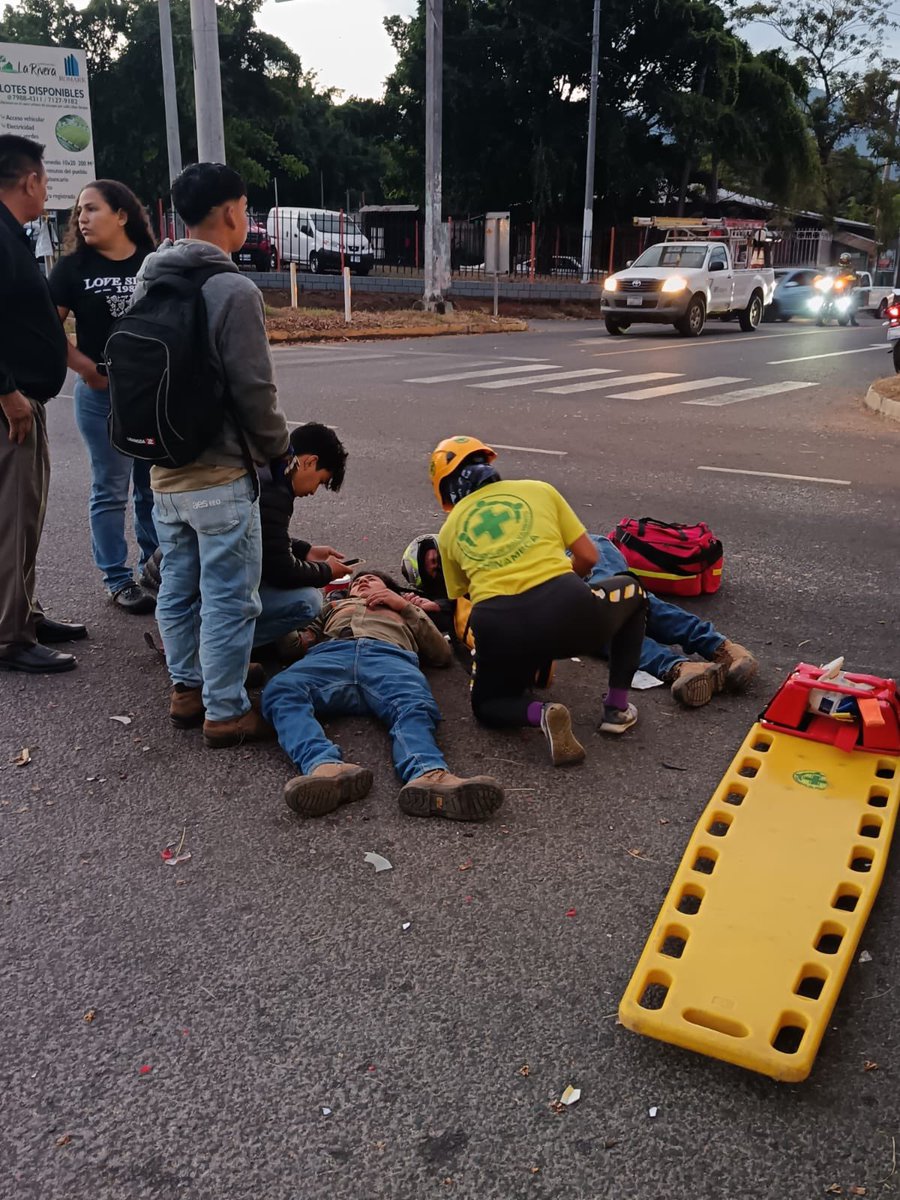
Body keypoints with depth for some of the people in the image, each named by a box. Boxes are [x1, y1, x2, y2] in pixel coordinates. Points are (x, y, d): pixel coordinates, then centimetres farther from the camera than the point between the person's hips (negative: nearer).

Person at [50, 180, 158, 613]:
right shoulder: (74, 266, -1)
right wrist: (85, 367, -12)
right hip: (101, 393, -2)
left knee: (156, 486, 11)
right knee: (111, 490, 3)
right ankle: (119, 579, 12)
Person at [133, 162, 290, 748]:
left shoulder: (149, 284, 9)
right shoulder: (234, 290, -16)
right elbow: (254, 390, -16)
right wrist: (277, 446, 1)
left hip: (164, 470, 8)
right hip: (219, 474, -8)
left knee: (179, 589, 17)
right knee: (229, 597, 1)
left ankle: (187, 689, 30)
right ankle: (225, 712, 9)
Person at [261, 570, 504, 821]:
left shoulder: (409, 611, 45)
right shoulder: (334, 606, 48)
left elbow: (442, 654, 27)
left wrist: (407, 607, 22)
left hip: (390, 655, 0)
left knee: (415, 706, -39)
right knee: (281, 690, -37)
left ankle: (427, 775, -67)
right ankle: (324, 766, -61)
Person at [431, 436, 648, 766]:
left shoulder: (450, 528, 22)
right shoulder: (538, 490, 21)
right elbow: (588, 556, 19)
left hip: (499, 627, 1)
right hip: (566, 612, 0)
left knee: (488, 704, 32)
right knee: (632, 590, 33)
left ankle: (541, 714, -3)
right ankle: (617, 708, 24)